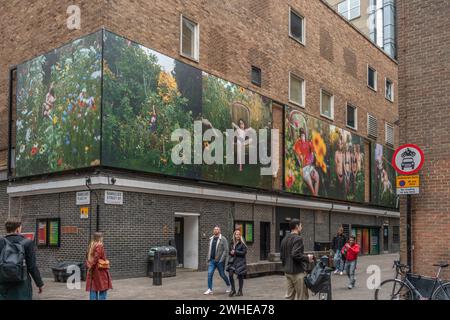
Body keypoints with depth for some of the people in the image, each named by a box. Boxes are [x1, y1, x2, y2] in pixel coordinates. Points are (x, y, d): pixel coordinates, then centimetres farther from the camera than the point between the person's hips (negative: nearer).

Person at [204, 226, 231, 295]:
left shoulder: (223, 239, -7)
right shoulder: (211, 239, 12)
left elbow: (226, 250, -11)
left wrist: (222, 259, -18)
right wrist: (208, 259, 14)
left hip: (219, 261, -5)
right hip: (212, 260, 5)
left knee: (222, 274, 5)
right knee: (209, 274, -7)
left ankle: (228, 285, 29)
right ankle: (209, 290, -3)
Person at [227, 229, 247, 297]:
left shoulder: (242, 243, -6)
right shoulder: (233, 243, 11)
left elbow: (244, 252, -12)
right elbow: (230, 251, 20)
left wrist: (235, 252, -13)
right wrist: (231, 252, -3)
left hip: (240, 261, -4)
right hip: (233, 261, 4)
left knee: (240, 276, 2)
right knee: (230, 274, -9)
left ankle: (240, 291, 16)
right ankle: (233, 290, 6)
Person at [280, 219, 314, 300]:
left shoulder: (285, 239, 13)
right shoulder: (298, 238, -14)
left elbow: (281, 256, 15)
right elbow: (296, 255, -24)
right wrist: (307, 258, -11)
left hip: (287, 272, 9)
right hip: (298, 272, -9)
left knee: (290, 296, 12)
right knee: (302, 297, -1)